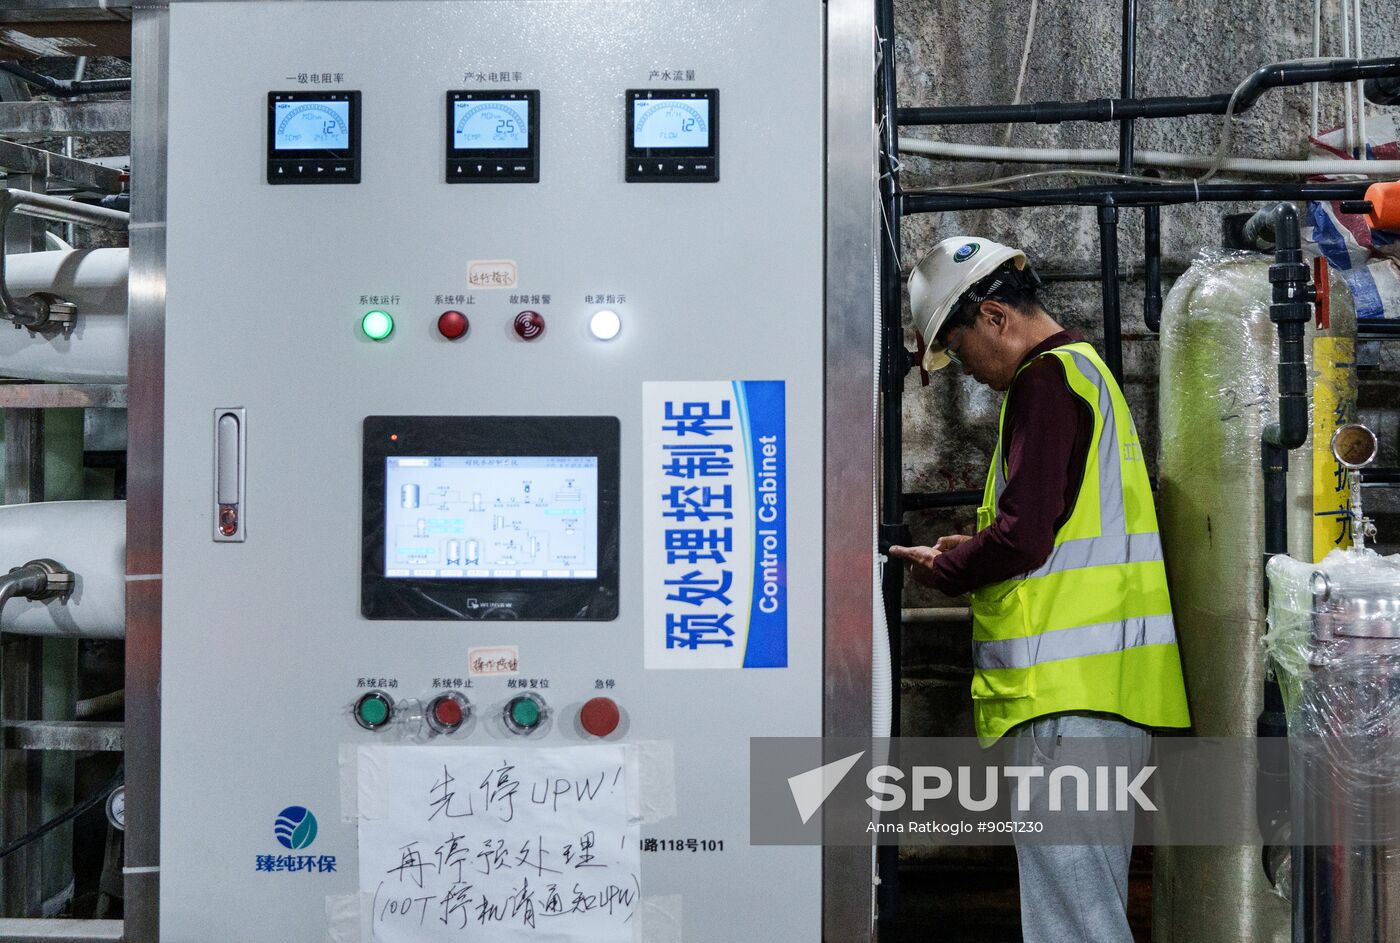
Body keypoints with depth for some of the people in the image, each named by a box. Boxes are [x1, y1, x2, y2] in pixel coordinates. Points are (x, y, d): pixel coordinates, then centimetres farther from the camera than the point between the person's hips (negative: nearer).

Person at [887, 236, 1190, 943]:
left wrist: (940, 569, 0)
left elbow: (1022, 538, -17)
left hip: (1067, 683, -10)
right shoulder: (1087, 369, 23)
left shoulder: (1045, 379, -8)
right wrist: (972, 549, 17)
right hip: (1109, 680, 10)